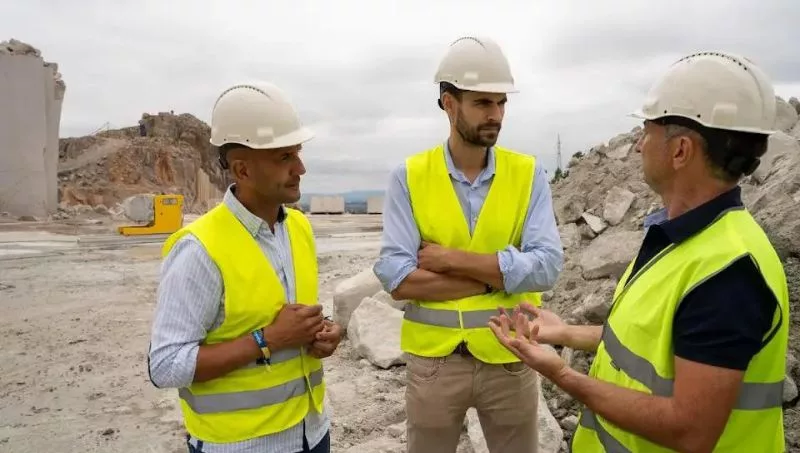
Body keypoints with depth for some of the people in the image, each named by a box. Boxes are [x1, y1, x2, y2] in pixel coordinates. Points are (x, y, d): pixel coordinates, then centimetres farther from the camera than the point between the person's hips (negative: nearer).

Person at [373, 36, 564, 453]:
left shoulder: (528, 174, -4)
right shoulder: (408, 177, -7)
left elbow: (546, 267, -15)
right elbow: (396, 278, -16)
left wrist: (450, 258, -19)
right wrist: (499, 274, -17)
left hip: (510, 358, 1)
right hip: (432, 359, 0)